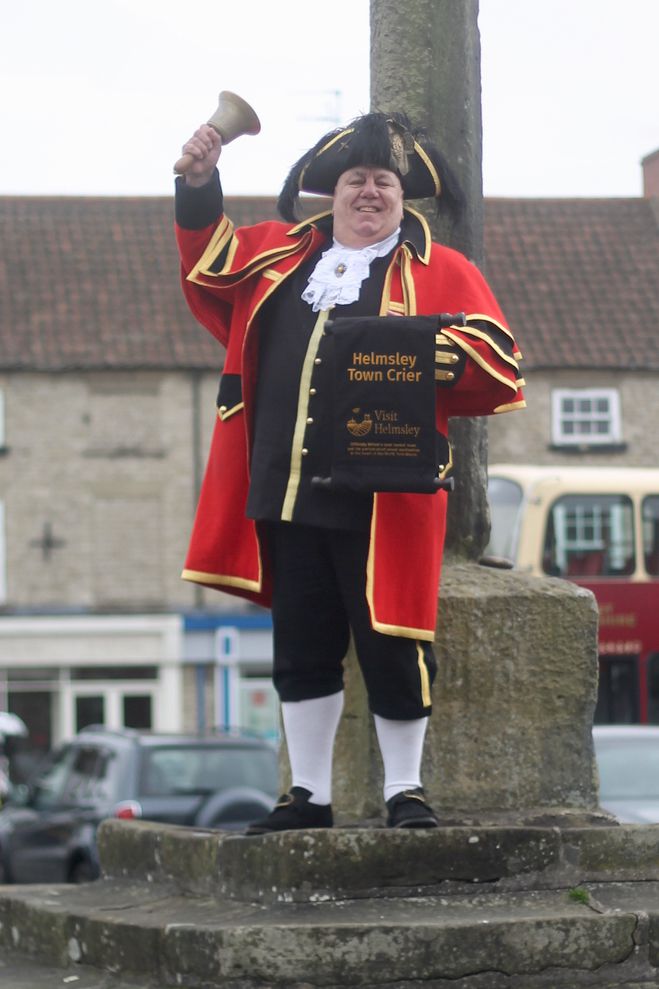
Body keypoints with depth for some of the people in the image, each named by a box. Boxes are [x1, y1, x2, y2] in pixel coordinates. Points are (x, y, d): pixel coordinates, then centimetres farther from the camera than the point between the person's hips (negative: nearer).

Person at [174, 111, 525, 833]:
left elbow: (495, 367, -5)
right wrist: (199, 187, 16)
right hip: (286, 496, 4)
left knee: (391, 648, 0)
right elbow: (210, 266, 29)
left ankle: (405, 792, 15)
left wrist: (427, 349, -22)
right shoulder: (283, 255, 15)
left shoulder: (441, 274, 3)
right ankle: (308, 795, 18)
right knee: (301, 649, 9)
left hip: (381, 501, -4)